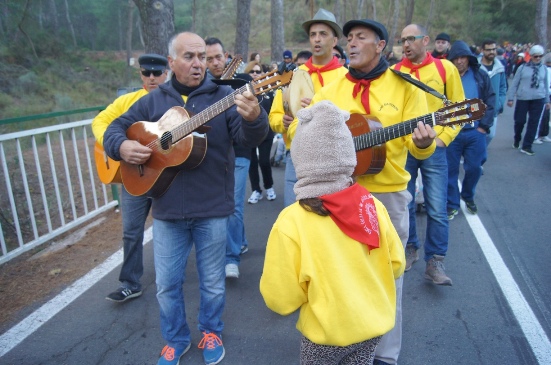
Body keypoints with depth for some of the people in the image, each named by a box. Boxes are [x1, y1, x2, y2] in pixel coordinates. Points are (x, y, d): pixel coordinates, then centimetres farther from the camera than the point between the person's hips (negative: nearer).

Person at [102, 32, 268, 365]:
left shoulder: (224, 97, -3)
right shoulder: (153, 100, 7)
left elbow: (249, 139, -16)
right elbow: (115, 128, 13)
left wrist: (254, 118, -39)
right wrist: (122, 146, -11)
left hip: (212, 208, -2)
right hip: (167, 209, 3)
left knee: (213, 281, 13)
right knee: (167, 283, 14)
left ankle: (211, 331, 39)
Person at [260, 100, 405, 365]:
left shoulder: (292, 222, -25)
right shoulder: (372, 205, -13)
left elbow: (280, 298, -17)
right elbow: (396, 265, 1)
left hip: (327, 332, -3)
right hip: (374, 323, 4)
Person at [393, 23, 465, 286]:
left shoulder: (445, 68, 1)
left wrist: (443, 138, -6)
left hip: (434, 148, -1)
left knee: (437, 209, -1)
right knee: (404, 204, 9)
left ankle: (434, 262, 12)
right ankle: (410, 249, 29)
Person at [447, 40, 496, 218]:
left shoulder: (480, 75, 2)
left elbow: (490, 100, 4)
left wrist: (484, 125, -3)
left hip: (475, 131, 2)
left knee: (474, 168, 9)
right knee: (451, 169, 6)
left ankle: (468, 196, 36)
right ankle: (452, 204, 21)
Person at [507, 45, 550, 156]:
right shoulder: (523, 68, -2)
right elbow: (514, 83, 2)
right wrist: (510, 98, -1)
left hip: (539, 100, 2)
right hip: (523, 99, -2)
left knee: (534, 123, 1)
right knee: (519, 121, 4)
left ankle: (526, 146, 8)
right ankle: (517, 140, 32)